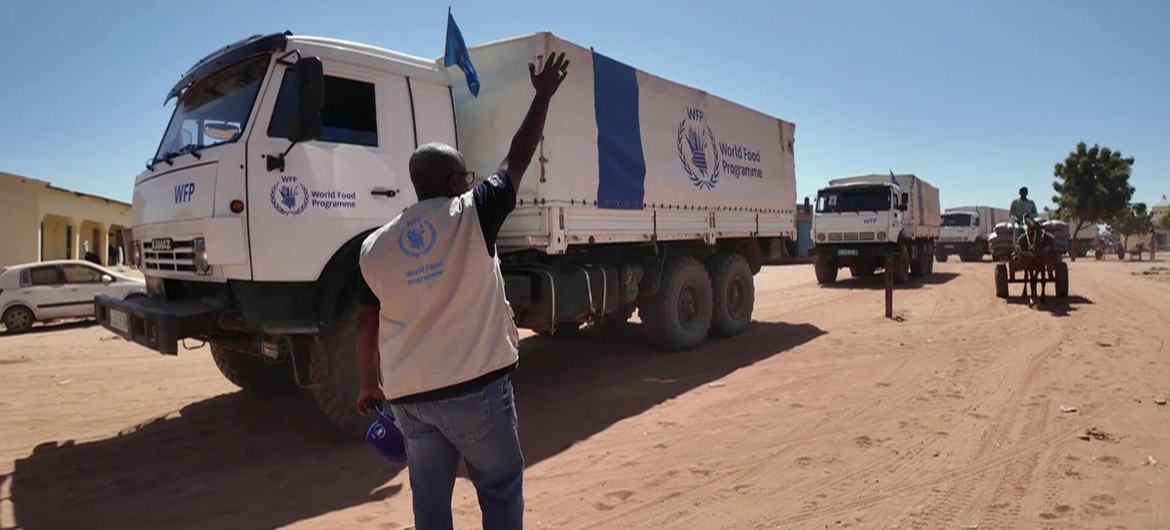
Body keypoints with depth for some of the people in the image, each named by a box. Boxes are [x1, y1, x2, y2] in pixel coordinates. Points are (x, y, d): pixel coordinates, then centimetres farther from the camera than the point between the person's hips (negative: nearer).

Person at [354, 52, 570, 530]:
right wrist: (544, 95, 11)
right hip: (476, 387, -4)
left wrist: (369, 384, 21)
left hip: (409, 395, 5)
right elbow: (518, 160, 0)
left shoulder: (374, 246, 4)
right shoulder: (471, 215, -8)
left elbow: (366, 324, 7)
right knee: (501, 491, 12)